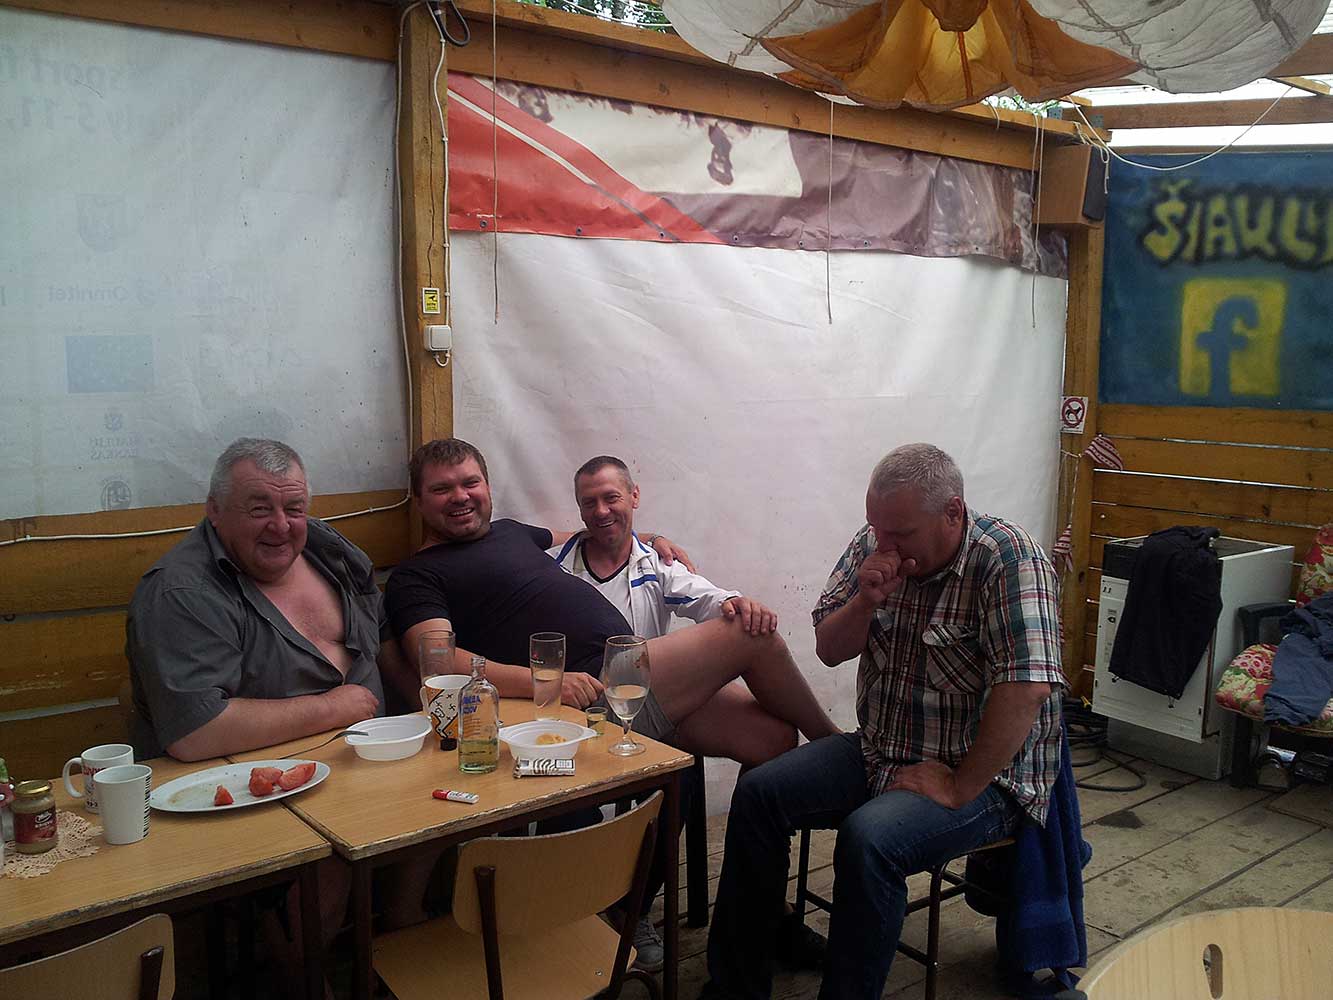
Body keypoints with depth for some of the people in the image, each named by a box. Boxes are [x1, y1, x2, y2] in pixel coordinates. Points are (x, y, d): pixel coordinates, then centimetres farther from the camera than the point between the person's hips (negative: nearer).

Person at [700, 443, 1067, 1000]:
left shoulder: (1008, 559, -20)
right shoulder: (874, 544, 0)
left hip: (984, 773, -6)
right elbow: (829, 650, 6)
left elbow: (1026, 687, -28)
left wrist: (959, 788, -24)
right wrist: (866, 600, -14)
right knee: (758, 795, -8)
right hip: (881, 751, 7)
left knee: (869, 839, -32)